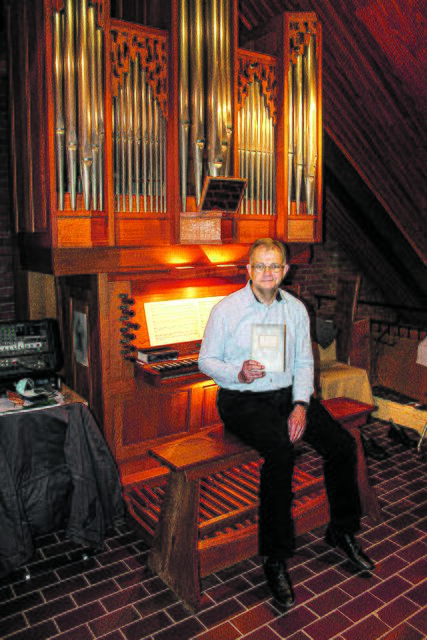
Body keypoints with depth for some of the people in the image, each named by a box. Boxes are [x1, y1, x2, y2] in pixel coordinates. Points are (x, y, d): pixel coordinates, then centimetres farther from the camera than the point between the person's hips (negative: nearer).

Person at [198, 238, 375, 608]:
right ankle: (275, 557, -14)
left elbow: (304, 363, 7)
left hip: (288, 394, 5)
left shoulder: (296, 309, 7)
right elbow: (206, 360, -3)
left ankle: (342, 531, 14)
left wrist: (301, 404, -8)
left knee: (343, 444, -11)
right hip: (242, 400, -5)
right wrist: (239, 373, -22)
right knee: (281, 451, -31)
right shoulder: (226, 309, -6)